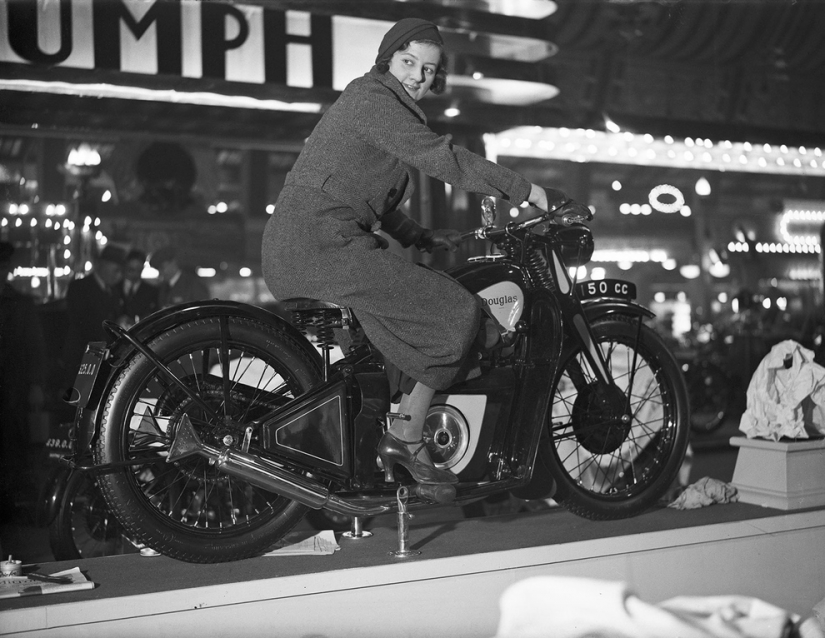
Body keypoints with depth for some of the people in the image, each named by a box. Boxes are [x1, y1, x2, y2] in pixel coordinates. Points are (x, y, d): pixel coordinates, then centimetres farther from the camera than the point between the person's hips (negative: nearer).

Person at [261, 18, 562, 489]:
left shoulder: (372, 100, 24)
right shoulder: (374, 100, -8)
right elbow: (442, 159, -16)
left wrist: (418, 236, 18)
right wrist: (528, 191, -12)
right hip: (324, 243, -11)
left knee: (412, 308, 24)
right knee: (456, 312, -12)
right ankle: (406, 438, -4)